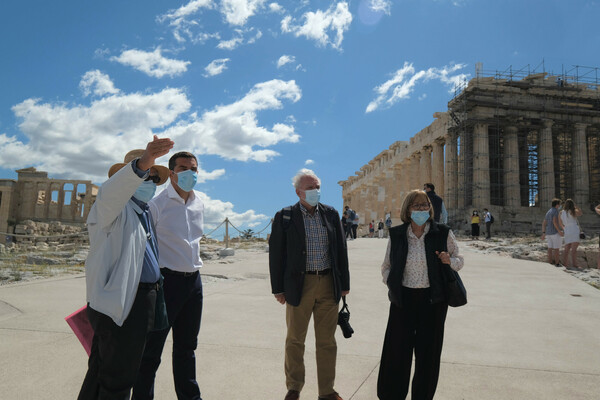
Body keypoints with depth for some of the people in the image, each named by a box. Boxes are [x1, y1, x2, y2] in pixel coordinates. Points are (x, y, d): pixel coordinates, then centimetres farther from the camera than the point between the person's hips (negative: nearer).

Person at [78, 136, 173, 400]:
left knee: (102, 368, 22)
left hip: (140, 299, 10)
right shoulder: (116, 207, -11)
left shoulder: (144, 213, 18)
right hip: (120, 303, -9)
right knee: (118, 378, -3)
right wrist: (142, 164, -52)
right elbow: (112, 191, -36)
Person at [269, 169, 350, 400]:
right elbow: (276, 254, -2)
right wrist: (278, 288, -4)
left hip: (328, 285, 2)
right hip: (299, 285, -2)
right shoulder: (285, 217, -3)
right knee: (295, 340, 12)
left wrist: (344, 283, 7)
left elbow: (341, 249, 8)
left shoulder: (331, 214, 5)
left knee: (327, 341, 12)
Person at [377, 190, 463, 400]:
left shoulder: (443, 233, -3)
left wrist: (450, 261, -13)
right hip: (403, 299, 1)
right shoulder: (396, 235, 1)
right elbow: (386, 266, 11)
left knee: (428, 352, 10)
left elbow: (459, 260, 8)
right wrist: (391, 283, -4)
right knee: (396, 351, 5)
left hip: (433, 300, 0)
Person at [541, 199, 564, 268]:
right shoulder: (555, 211, -10)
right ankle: (557, 264, -2)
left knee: (550, 249, 7)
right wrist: (559, 231, -22)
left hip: (548, 233, 8)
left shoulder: (548, 212, 16)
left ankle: (550, 264, 8)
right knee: (556, 249, -3)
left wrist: (543, 233, 15)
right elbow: (554, 221, -23)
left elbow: (544, 223, 15)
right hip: (555, 232, -8)